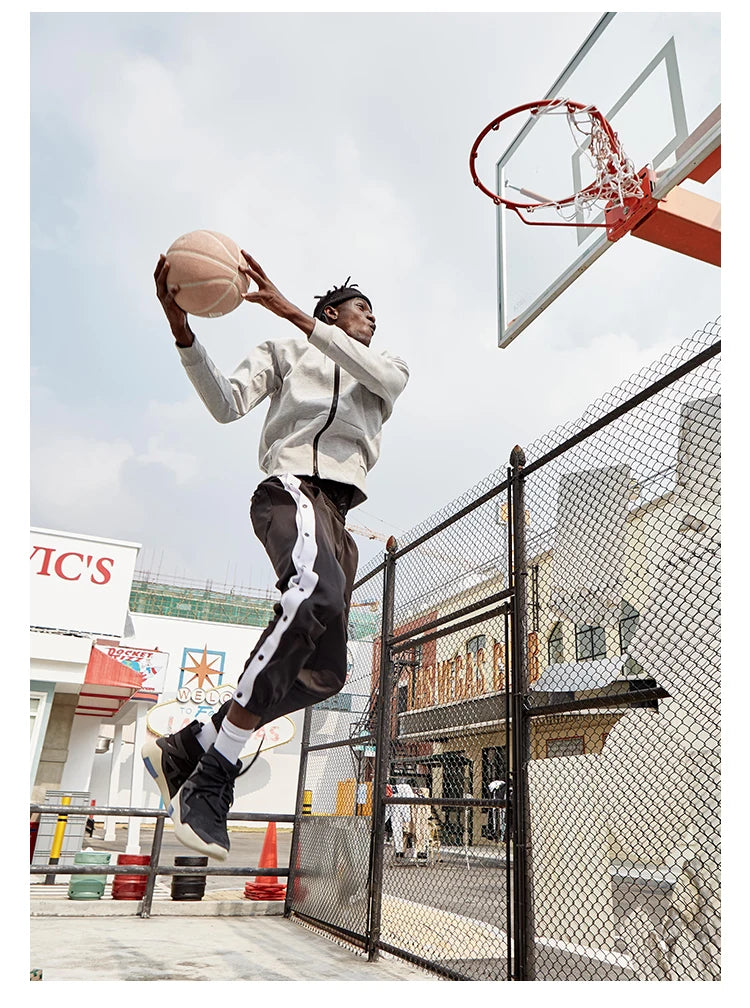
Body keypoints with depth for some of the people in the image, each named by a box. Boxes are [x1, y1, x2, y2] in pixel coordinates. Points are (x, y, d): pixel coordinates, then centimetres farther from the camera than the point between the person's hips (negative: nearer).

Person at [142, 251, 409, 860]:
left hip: (337, 513, 7)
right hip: (294, 485, -6)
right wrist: (183, 333, -13)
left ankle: (185, 750, 9)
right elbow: (227, 405, 3)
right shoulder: (286, 351, 19)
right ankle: (212, 780, -35)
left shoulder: (386, 371, 30)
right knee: (318, 594, -39)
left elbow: (385, 375, 2)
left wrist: (294, 313, -6)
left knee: (324, 674, -2)